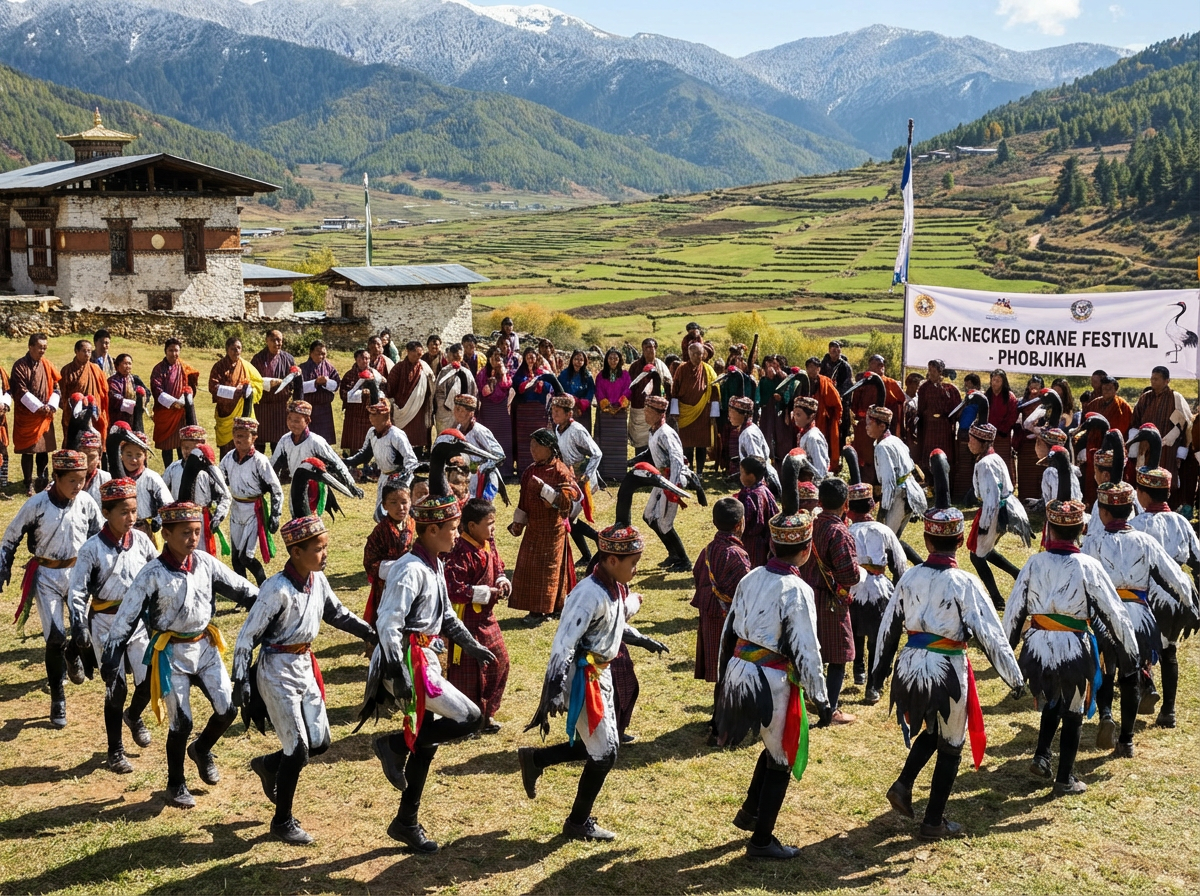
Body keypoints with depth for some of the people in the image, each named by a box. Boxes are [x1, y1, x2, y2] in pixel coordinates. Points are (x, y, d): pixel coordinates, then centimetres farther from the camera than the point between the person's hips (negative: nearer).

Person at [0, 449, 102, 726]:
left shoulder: (86, 503, -7)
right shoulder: (37, 504, -14)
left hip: (78, 571, 2)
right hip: (46, 575, -2)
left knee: (84, 632, -4)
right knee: (55, 638, -5)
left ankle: (73, 655, 35)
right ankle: (57, 698, 11)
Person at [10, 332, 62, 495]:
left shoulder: (47, 365, 6)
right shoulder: (20, 366, -7)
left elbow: (57, 387, 7)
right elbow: (21, 392, -12)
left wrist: (52, 405, -9)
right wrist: (39, 407, -17)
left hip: (45, 416, 4)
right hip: (26, 416, -3)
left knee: (44, 450, 5)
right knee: (27, 451, 1)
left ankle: (41, 482, 15)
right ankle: (29, 485, 8)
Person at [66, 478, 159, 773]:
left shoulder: (141, 540, -1)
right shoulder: (92, 548, -11)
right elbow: (77, 591, -10)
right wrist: (79, 626, -18)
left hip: (139, 619, 3)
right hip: (106, 623, -3)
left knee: (150, 679, 1)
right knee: (117, 688, 0)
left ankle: (134, 716, 36)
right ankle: (115, 751, 16)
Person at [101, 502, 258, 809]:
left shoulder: (205, 563, -4)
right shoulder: (152, 574, -17)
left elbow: (241, 589, 2)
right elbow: (126, 617, -14)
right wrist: (111, 659, -17)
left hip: (205, 647, 4)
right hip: (172, 653, -4)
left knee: (228, 709, 2)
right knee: (181, 722, 1)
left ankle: (202, 749, 33)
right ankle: (176, 784, 24)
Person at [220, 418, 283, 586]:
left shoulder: (260, 461, -15)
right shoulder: (229, 458, 0)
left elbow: (276, 490, -11)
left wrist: (275, 516, -12)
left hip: (255, 510, -6)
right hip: (236, 509, 6)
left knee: (245, 556, -9)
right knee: (236, 555, 10)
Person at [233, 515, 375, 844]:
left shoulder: (318, 579, -2)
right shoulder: (278, 590, -23)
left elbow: (337, 614, 15)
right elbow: (247, 636, -19)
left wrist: (371, 634, 7)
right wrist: (240, 682, -21)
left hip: (305, 666, 7)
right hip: (278, 671, -7)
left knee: (319, 742, 11)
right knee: (299, 749, -4)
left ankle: (269, 765, 39)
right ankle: (282, 822, 16)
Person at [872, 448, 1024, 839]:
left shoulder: (909, 578, 0)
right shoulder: (965, 584, -13)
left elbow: (889, 626, 9)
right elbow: (991, 635, -13)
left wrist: (878, 672, 21)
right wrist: (1015, 678, -5)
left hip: (910, 667, 4)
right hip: (947, 671, -4)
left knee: (931, 731, 30)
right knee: (950, 746, 15)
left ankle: (903, 785, 13)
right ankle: (934, 822, 21)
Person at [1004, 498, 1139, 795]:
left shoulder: (1035, 564, -4)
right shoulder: (1088, 566, -11)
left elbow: (1014, 610, 2)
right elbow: (1112, 612, -7)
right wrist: (1128, 650, 5)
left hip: (1037, 646, 3)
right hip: (1074, 649, -3)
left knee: (1050, 703, 28)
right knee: (1073, 713, 13)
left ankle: (1041, 756, 16)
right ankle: (1065, 779, 19)